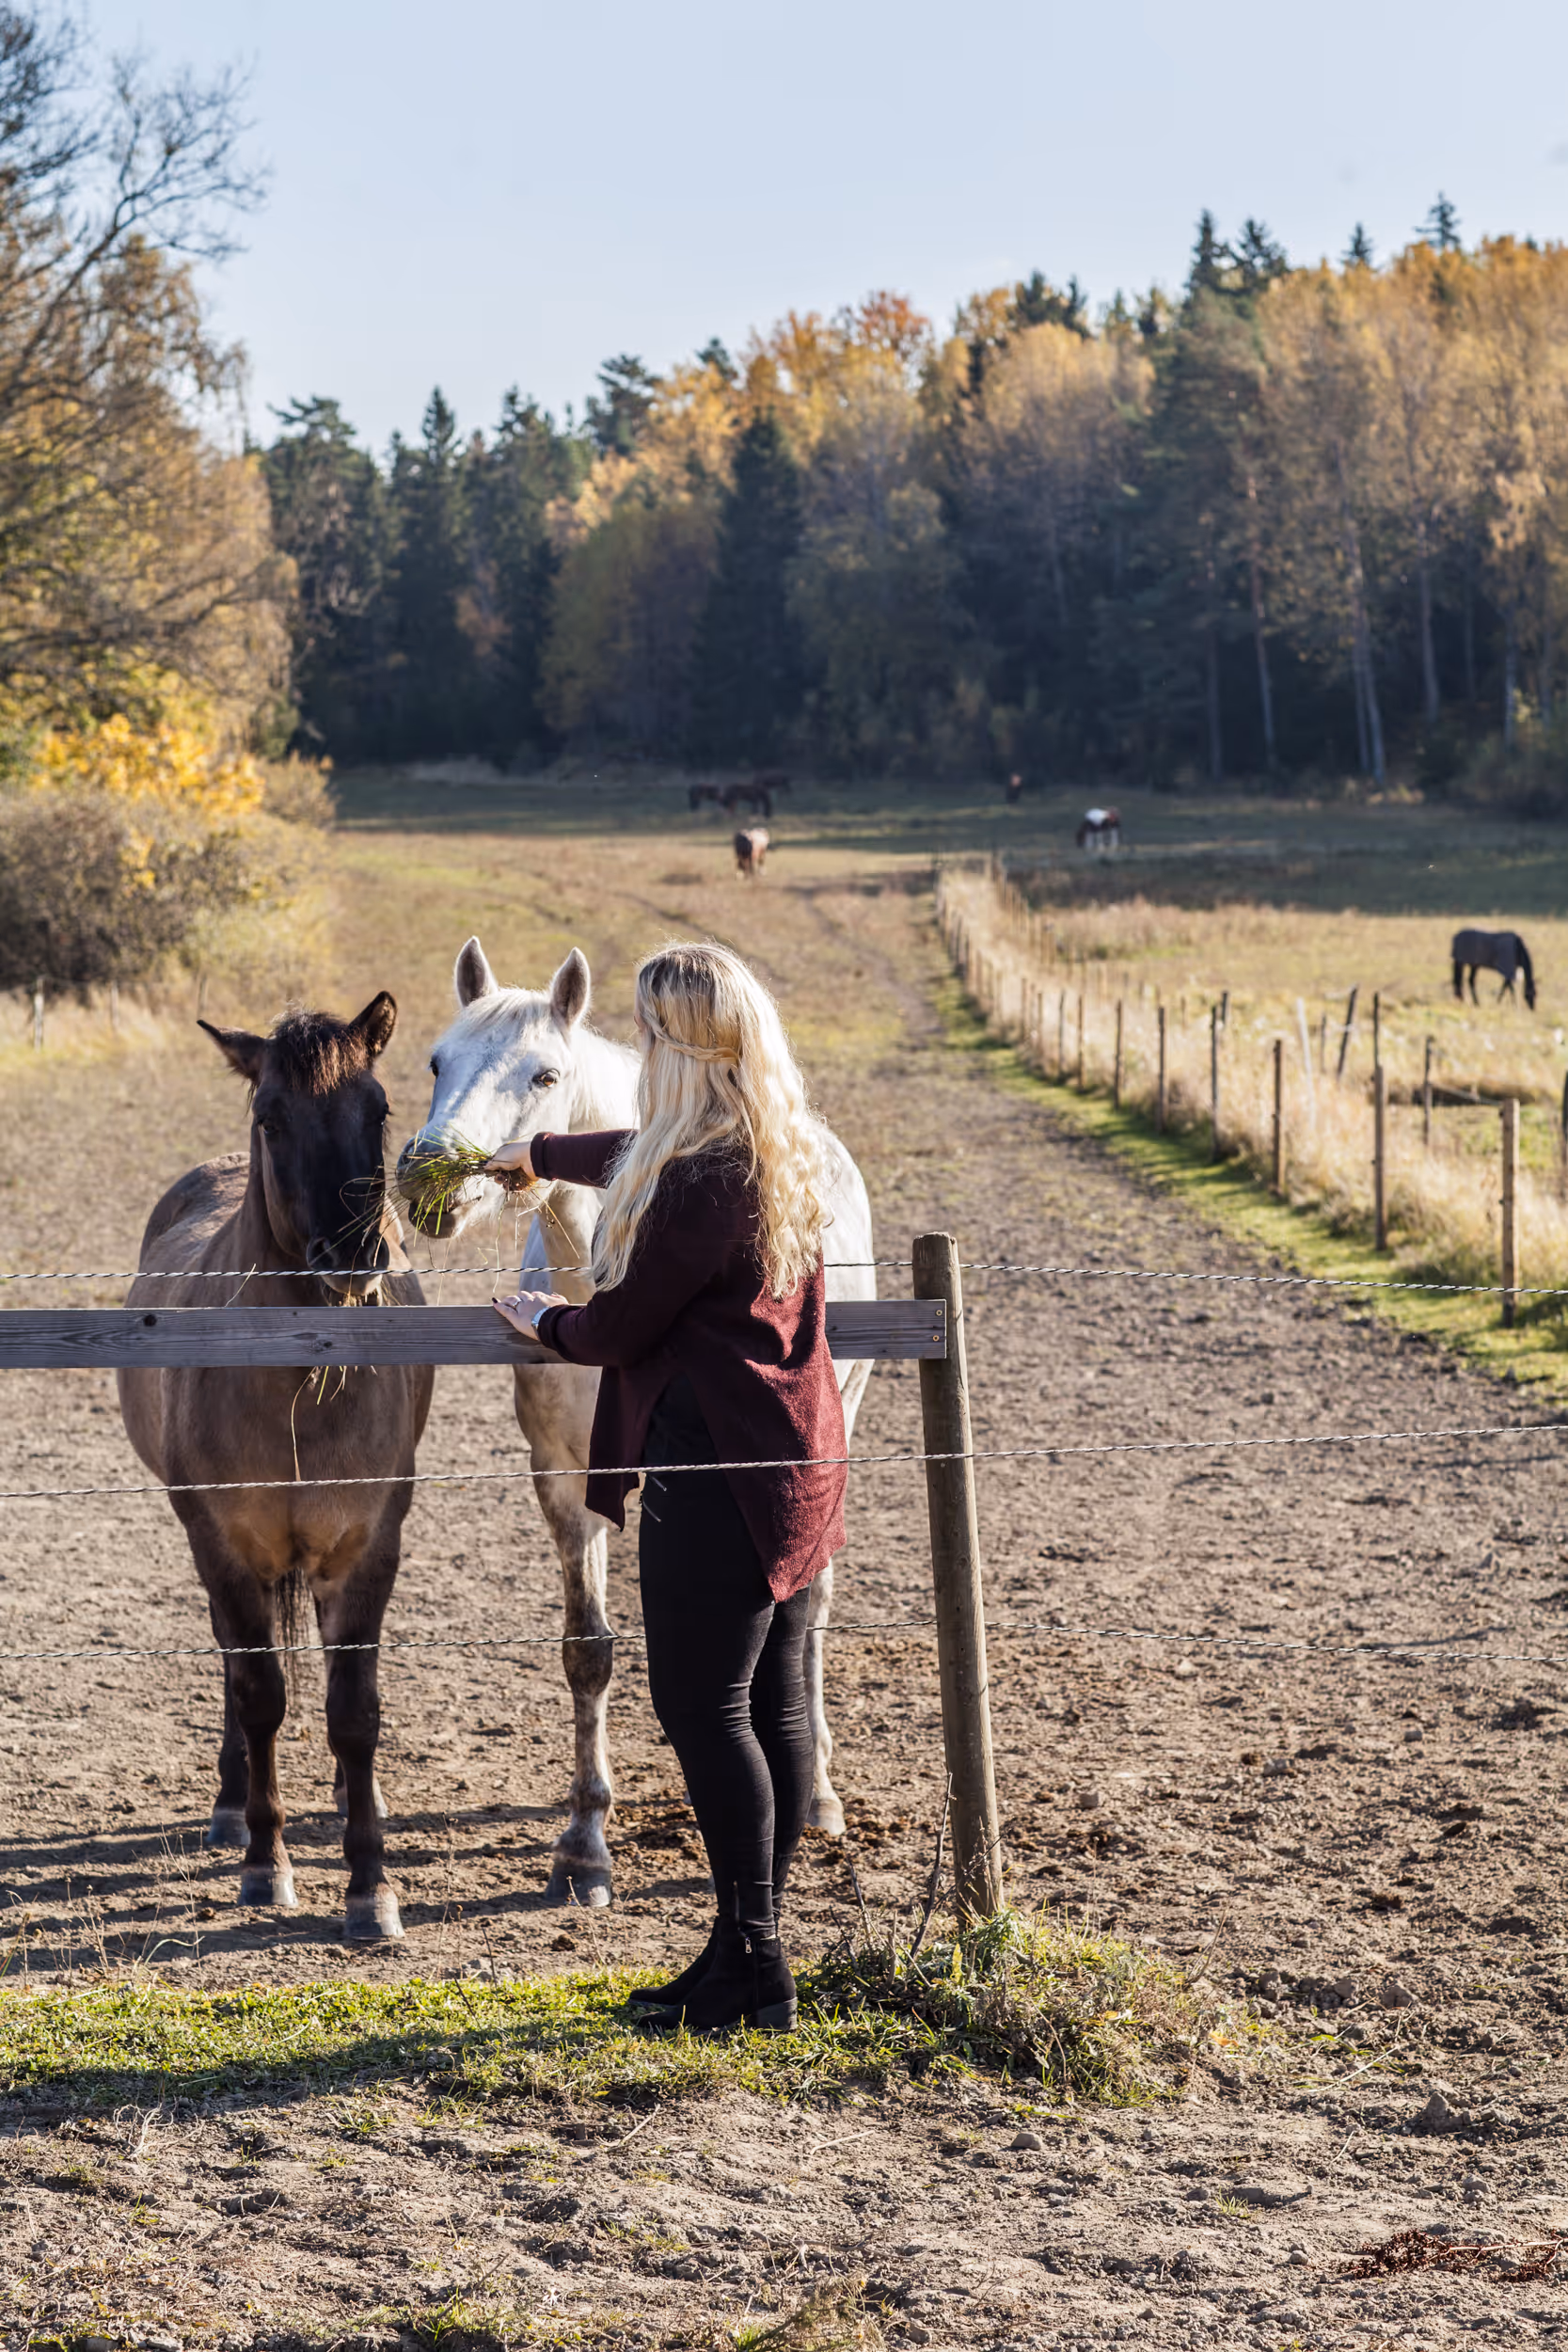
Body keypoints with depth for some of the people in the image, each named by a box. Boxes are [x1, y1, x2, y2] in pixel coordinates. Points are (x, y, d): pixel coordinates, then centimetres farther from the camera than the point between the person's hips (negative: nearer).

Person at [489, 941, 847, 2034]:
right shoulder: (785, 1155, 10)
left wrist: (547, 1319, 10)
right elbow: (638, 1159, 30)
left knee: (703, 1706, -4)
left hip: (717, 1472, -10)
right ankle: (754, 1952, 19)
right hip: (796, 1455, 10)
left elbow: (621, 1327, -12)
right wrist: (540, 1152, 46)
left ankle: (753, 1967, -3)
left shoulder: (702, 1184, -21)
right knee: (774, 1700, 11)